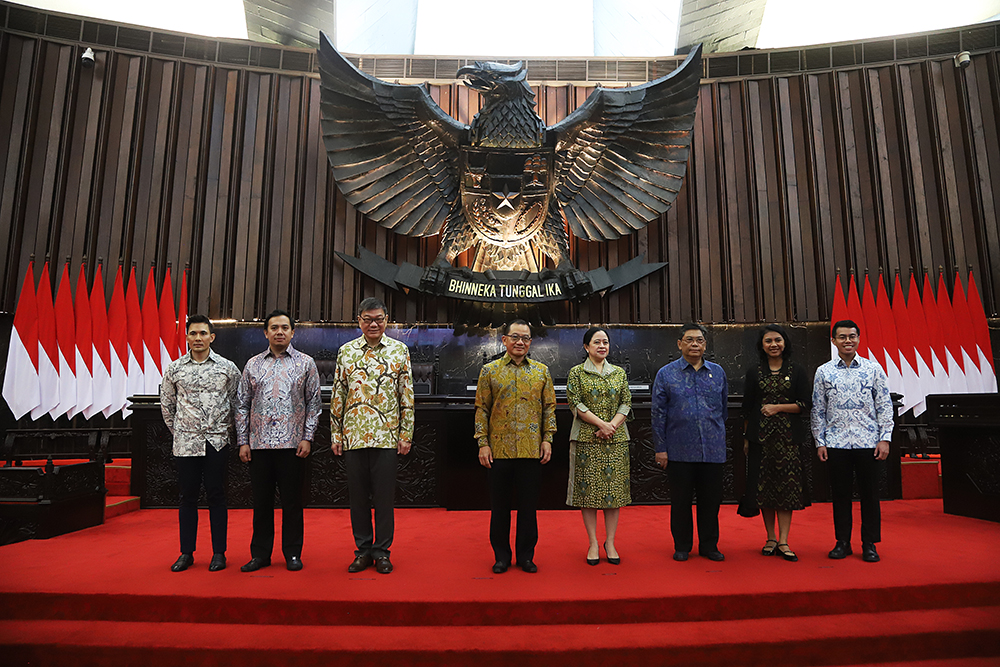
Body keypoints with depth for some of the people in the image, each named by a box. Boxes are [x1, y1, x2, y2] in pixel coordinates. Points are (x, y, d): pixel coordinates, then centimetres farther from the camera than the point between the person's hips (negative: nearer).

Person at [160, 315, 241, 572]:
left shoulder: (228, 367, 1)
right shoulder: (174, 368, 4)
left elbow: (237, 403, 9)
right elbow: (166, 404, 15)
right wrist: (178, 431, 14)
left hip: (217, 443, -1)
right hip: (185, 443, 1)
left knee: (216, 496, 4)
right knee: (188, 496, 8)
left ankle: (219, 553, 13)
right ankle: (186, 553, 20)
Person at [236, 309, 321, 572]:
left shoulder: (306, 363, 4)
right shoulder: (253, 365, 10)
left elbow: (314, 403, 3)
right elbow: (242, 405, 11)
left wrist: (307, 437, -5)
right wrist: (242, 441, 4)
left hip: (292, 443, -2)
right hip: (259, 444, 2)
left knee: (292, 500, 4)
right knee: (261, 500, 9)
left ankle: (292, 553, 17)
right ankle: (260, 553, 22)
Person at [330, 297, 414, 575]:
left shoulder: (399, 350, 3)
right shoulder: (346, 351, 7)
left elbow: (407, 396, 2)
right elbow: (337, 395, 9)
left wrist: (406, 434, -2)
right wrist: (335, 434, 5)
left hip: (387, 435, -1)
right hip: (353, 435, 2)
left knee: (384, 495, 4)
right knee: (358, 494, 9)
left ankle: (382, 551, 19)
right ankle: (363, 550, 24)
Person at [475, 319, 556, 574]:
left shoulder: (541, 371, 7)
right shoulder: (489, 371, 3)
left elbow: (549, 407, 9)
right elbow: (482, 409, 2)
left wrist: (548, 439, 1)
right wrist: (483, 443, -4)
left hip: (532, 449, 1)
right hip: (499, 449, -1)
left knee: (528, 504, 8)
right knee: (499, 504, 9)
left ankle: (526, 555, 23)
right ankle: (501, 555, 23)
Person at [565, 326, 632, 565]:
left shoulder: (619, 372, 12)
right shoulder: (576, 372, 3)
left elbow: (626, 403, 6)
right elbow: (575, 404, -5)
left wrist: (612, 425, -10)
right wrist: (601, 424, -13)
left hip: (616, 438, 3)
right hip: (586, 438, -2)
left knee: (614, 488, 3)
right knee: (589, 489, 1)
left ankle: (610, 542, 15)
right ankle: (593, 543, 12)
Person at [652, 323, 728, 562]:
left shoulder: (718, 372, 8)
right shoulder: (666, 374, 0)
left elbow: (724, 408, 17)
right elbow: (658, 414, 0)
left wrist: (717, 434, 15)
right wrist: (660, 448, -3)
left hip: (712, 450, 2)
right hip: (679, 451, -2)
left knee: (711, 499, 10)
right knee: (681, 500, 7)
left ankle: (709, 545, 26)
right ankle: (682, 546, 22)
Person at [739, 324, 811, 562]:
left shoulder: (797, 371, 5)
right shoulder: (754, 371, 7)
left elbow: (805, 404, 1)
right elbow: (747, 407, 7)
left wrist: (778, 407, -12)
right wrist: (746, 438, 5)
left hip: (788, 435, -1)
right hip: (761, 435, 1)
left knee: (787, 485, -3)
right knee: (764, 486, 4)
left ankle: (783, 541, 4)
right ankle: (771, 538, 16)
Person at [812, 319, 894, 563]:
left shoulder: (874, 369, 4)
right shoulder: (823, 372, 5)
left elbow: (885, 406, 4)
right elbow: (818, 410, 6)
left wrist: (885, 438, -4)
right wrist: (819, 442, 2)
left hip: (868, 442, 0)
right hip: (836, 444, 1)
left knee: (869, 493, 5)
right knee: (840, 493, 7)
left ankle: (870, 544, 18)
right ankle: (842, 542, 19)